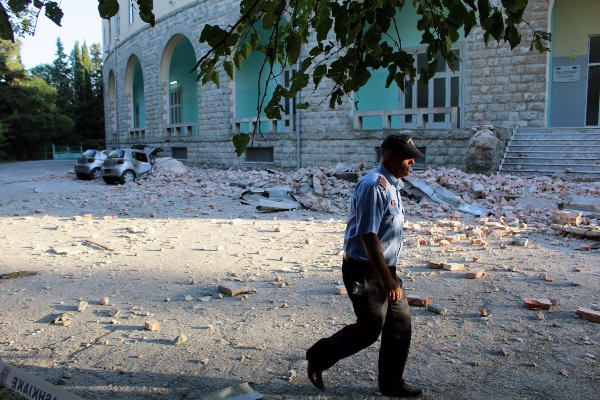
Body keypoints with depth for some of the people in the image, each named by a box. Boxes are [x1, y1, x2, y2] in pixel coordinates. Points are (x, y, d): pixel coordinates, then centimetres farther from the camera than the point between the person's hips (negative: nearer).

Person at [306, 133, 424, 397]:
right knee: (370, 328, 0)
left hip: (384, 268, 10)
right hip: (364, 271, -9)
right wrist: (387, 279, -25)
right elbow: (368, 237, -26)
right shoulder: (374, 186, -21)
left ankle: (391, 383, 27)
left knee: (400, 321, 12)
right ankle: (318, 358, 20)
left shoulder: (393, 185, 10)